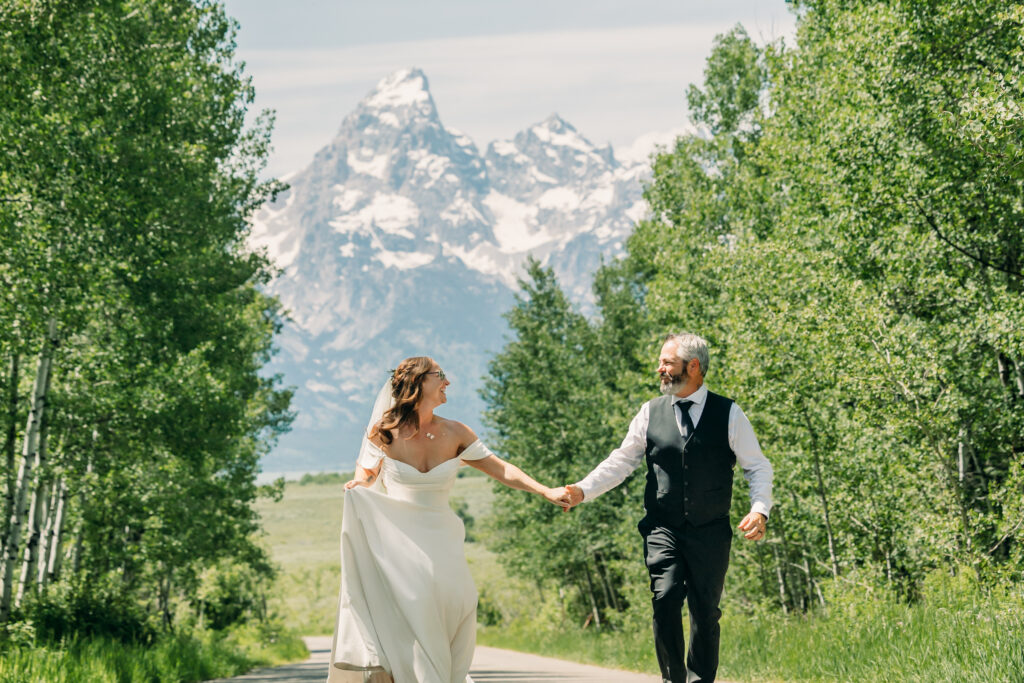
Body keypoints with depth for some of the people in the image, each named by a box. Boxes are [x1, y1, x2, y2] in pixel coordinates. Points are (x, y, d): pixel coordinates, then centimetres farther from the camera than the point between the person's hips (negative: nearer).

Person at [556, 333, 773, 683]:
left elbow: (758, 467, 4)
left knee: (705, 610, 1)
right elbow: (622, 461, 10)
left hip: (710, 533, -1)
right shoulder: (651, 413, 6)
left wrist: (760, 509, -13)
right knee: (666, 596, -16)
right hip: (663, 529, 1)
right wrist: (583, 490, -3)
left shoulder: (729, 414, 0)